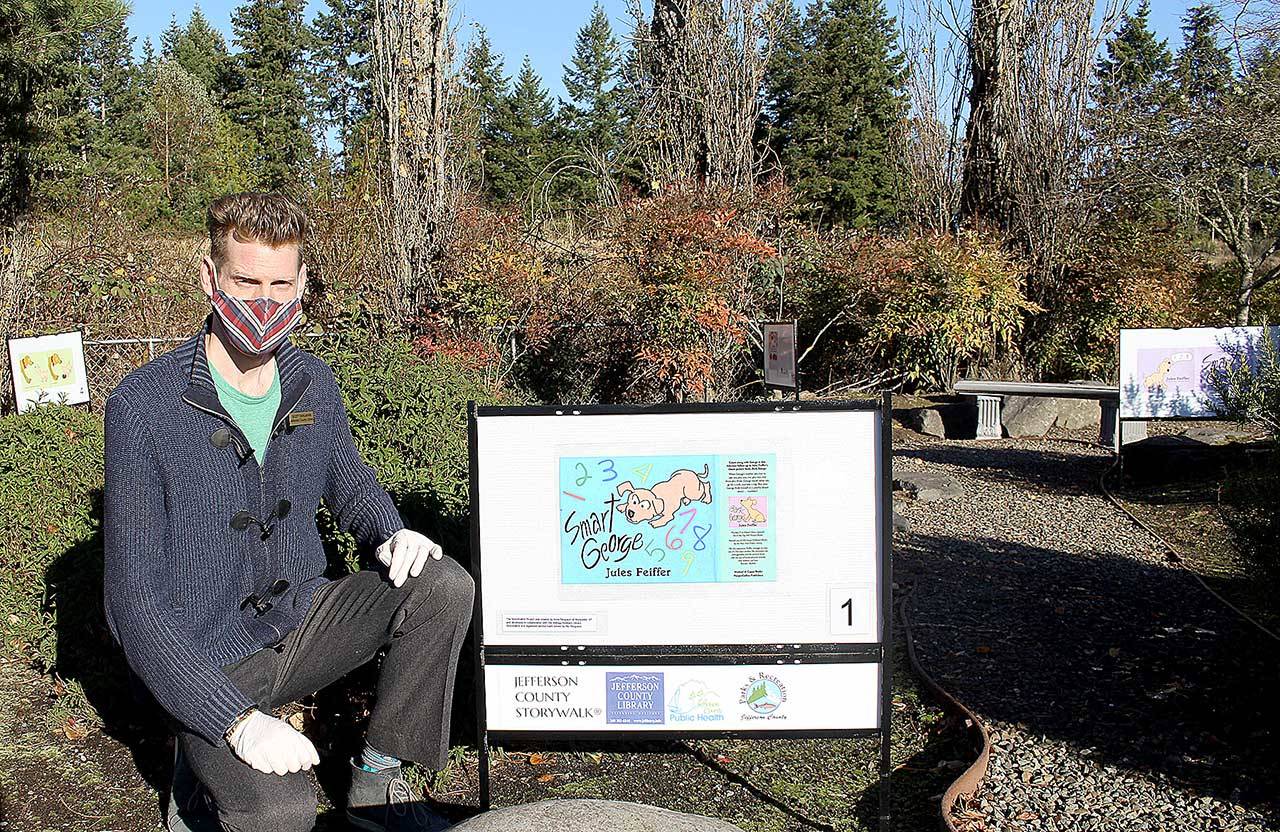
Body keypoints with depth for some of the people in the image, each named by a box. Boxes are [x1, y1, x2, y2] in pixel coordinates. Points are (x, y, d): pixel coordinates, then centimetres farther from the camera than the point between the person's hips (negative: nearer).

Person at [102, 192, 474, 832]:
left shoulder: (314, 384, -1)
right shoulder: (143, 406, -18)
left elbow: (350, 486, 18)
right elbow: (133, 597, -19)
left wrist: (392, 534, -8)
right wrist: (237, 721, -27)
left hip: (302, 620, 6)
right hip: (207, 660, -5)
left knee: (444, 586, -16)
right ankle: (204, 775, 7)